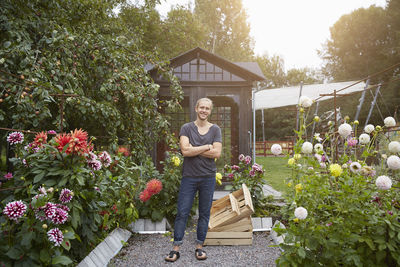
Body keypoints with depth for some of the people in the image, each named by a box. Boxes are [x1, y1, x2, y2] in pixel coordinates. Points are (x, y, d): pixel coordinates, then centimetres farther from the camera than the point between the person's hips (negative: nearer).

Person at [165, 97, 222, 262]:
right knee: (182, 212, 2)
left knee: (204, 213, 9)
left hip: (208, 177, 1)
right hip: (189, 176, -1)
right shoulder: (186, 128, 2)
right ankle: (176, 248, 14)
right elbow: (185, 151, -12)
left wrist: (194, 149, -10)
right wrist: (207, 147, -10)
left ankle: (199, 247, 24)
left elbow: (217, 153, -7)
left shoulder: (215, 130, 6)